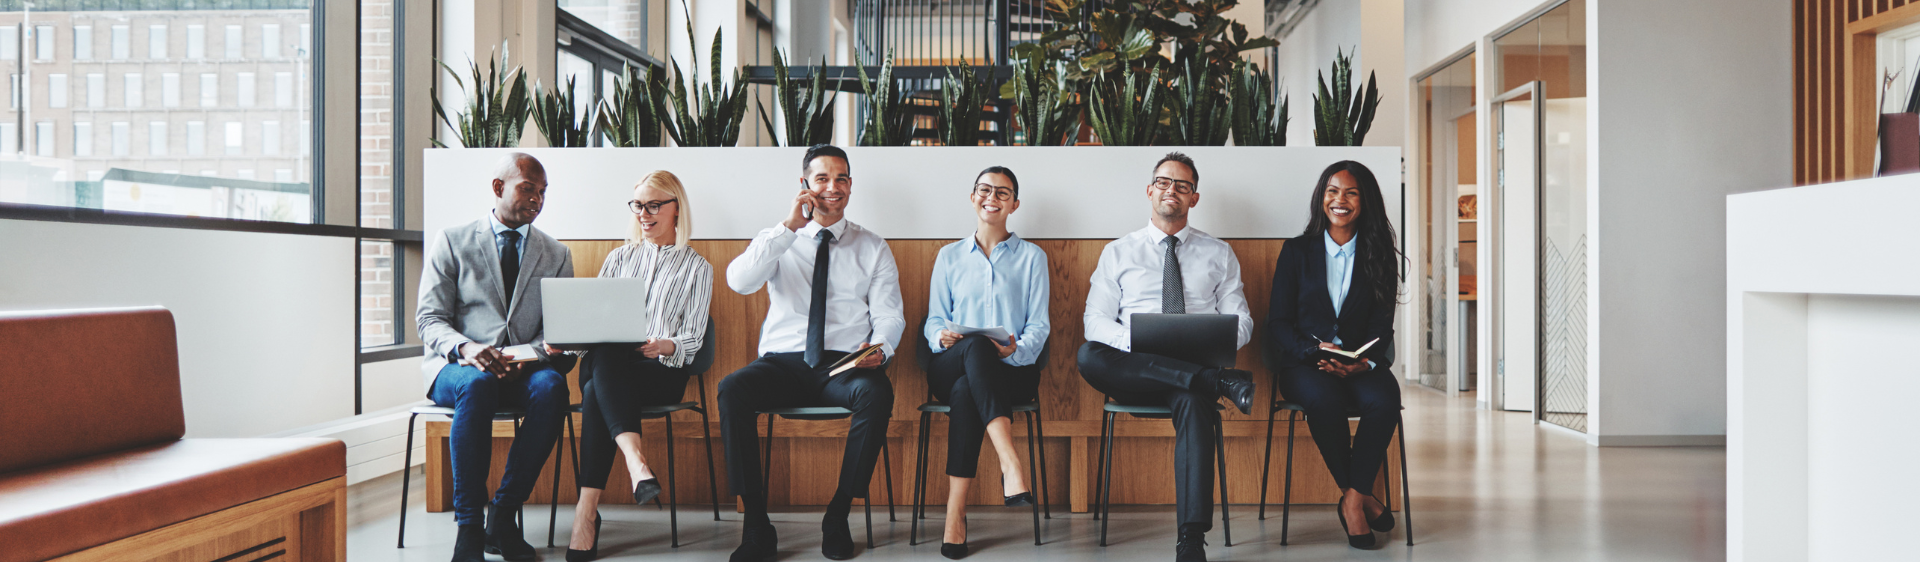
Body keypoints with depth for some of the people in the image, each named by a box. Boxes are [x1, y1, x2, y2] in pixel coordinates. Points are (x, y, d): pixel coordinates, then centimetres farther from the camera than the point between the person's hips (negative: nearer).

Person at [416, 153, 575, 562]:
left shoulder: (556, 255, 14)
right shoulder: (451, 242, 7)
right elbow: (429, 319, 0)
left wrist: (531, 355, -18)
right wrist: (465, 348, -22)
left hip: (525, 370, 2)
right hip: (457, 367, -2)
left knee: (551, 385, -34)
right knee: (478, 384, -38)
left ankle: (503, 518, -24)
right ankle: (469, 526, -29)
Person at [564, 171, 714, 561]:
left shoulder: (696, 268, 14)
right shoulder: (620, 258, 25)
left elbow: (693, 338, 4)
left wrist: (664, 346, -20)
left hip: (663, 372, -2)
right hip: (605, 364, 2)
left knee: (596, 394, -36)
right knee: (603, 354, -38)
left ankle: (587, 512, -43)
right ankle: (636, 463, -55)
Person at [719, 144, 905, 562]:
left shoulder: (872, 247, 14)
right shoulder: (778, 241, 12)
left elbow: (888, 313, 7)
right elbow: (739, 281, -8)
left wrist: (880, 347, -17)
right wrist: (789, 226, -12)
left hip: (845, 365, 0)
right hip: (783, 362, 1)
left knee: (878, 394, -35)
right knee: (731, 390, -30)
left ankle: (838, 516, -20)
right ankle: (757, 525, -23)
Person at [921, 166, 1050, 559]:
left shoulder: (1032, 257, 15)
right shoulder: (949, 257, 20)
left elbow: (1039, 325, 6)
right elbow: (934, 320, 14)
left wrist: (1016, 351, -16)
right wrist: (941, 337, -12)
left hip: (1012, 370, -1)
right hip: (950, 367, 1)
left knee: (966, 391, -37)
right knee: (975, 346, -38)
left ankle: (955, 513, -41)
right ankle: (1011, 466, -52)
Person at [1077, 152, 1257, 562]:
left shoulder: (1219, 254, 18)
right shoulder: (1118, 252, 16)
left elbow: (1241, 321, 12)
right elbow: (1096, 321, 5)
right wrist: (1136, 340, -17)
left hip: (1199, 363, 0)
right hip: (1135, 369, 1)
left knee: (1192, 401, -38)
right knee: (1088, 356, -34)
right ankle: (1224, 383, -37)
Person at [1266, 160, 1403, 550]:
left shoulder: (1379, 255, 11)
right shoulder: (1297, 252, 9)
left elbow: (1382, 326, 5)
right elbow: (1278, 324, 3)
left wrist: (1363, 362, -17)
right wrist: (1317, 351, -16)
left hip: (1362, 364, 1)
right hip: (1304, 363, -1)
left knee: (1384, 399, -33)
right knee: (1323, 398, -36)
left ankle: (1352, 499, -20)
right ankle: (1362, 495, -16)